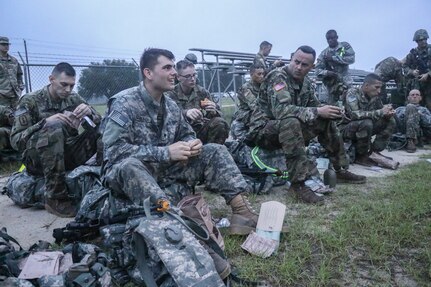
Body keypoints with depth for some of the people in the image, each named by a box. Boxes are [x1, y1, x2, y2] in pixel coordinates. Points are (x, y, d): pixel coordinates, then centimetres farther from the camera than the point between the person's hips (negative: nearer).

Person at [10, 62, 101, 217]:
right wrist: (46, 122, -27)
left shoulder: (74, 99, 7)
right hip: (38, 159, -3)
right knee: (54, 127, -35)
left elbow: (99, 122, 2)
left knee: (101, 128, -16)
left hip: (67, 155, 4)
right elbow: (15, 140, -13)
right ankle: (55, 197, -31)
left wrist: (89, 112, -21)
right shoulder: (30, 101, -5)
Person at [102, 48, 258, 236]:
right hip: (126, 171, -5)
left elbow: (186, 134, 15)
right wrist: (166, 152, -28)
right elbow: (114, 150, -24)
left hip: (163, 169, 6)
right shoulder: (124, 103, -15)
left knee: (215, 152, -6)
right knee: (129, 165, -41)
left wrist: (192, 144, -12)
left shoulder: (171, 105, 4)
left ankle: (241, 209, -21)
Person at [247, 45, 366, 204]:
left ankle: (341, 170, 12)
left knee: (326, 121, 2)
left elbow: (315, 106, 15)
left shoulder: (306, 82, 7)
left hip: (288, 129, 8)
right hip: (263, 130, -8)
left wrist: (328, 111, -8)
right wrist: (317, 112, -30)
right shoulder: (278, 77, -19)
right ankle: (299, 183, -33)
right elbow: (280, 110, -33)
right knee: (291, 122, -37)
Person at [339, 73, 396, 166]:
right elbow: (354, 114, -35)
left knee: (390, 121, -3)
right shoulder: (353, 92, -20)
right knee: (366, 123, -34)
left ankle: (374, 151, -2)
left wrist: (388, 113, -18)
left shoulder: (374, 97, -1)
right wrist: (380, 112, -32)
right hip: (346, 129, -7)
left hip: (362, 128, 7)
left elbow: (382, 114, 8)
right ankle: (360, 156, -16)